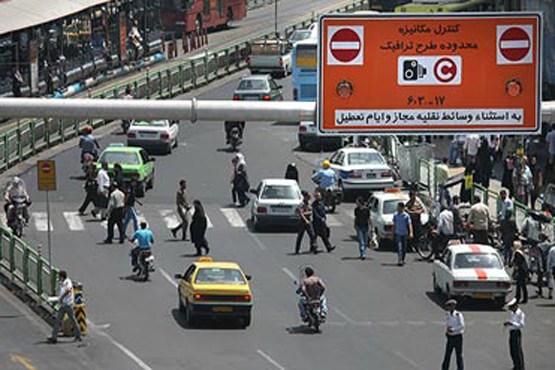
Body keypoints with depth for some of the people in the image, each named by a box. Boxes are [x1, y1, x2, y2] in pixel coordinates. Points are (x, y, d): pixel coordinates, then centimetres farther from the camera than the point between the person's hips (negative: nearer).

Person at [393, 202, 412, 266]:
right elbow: (394, 225, 11)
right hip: (398, 234, 0)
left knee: (404, 248, 10)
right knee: (399, 248, -12)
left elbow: (409, 224, -12)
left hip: (405, 234, 0)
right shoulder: (395, 215, 1)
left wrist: (411, 233, -24)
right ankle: (399, 261, -18)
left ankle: (402, 260, 27)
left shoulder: (406, 216, -7)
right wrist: (393, 233, 13)